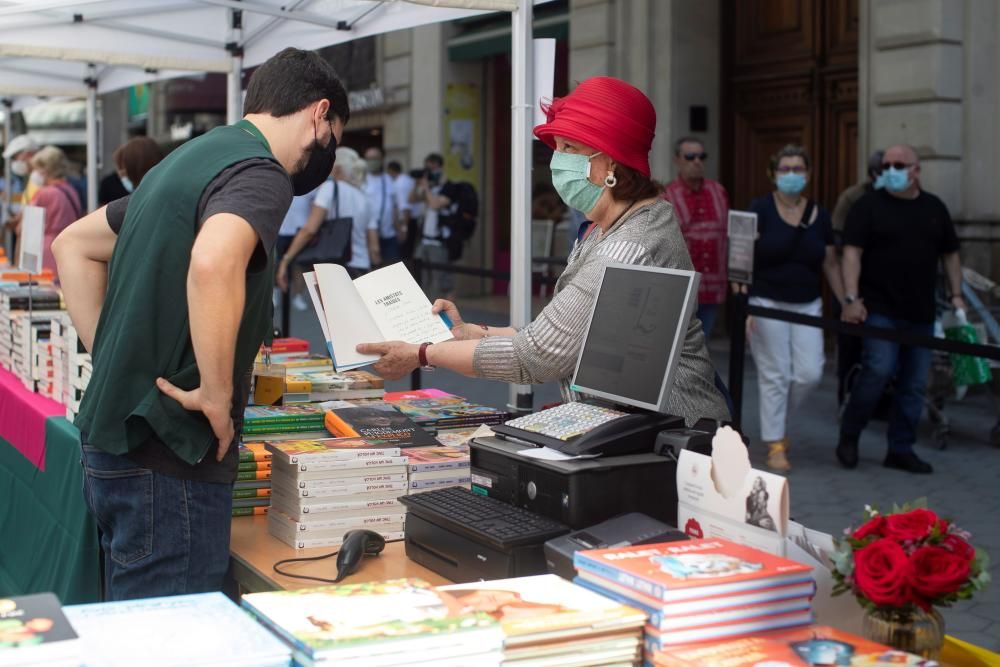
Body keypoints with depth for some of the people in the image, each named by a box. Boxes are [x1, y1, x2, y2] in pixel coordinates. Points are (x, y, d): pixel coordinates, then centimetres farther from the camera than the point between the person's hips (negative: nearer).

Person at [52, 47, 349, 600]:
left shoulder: (190, 158, 17)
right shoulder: (260, 173, -12)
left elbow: (73, 245, 26)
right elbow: (213, 263, -34)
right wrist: (217, 395, -23)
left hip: (112, 444, 10)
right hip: (167, 459, -9)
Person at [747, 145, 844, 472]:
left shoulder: (819, 215, 6)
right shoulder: (760, 208, -7)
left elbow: (830, 264, 13)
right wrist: (743, 301, -22)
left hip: (807, 305, 4)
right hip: (767, 303, -4)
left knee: (809, 373, -2)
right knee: (775, 376, -1)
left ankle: (777, 420, 26)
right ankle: (775, 445, 11)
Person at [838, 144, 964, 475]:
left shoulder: (934, 208, 12)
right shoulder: (869, 206, -2)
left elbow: (950, 254, 19)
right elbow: (852, 252, -9)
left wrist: (956, 294, 9)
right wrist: (852, 298, -18)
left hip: (921, 313, 5)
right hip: (880, 309, -5)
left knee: (914, 384, 7)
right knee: (878, 371, -17)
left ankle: (901, 449, 17)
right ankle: (849, 436, 3)